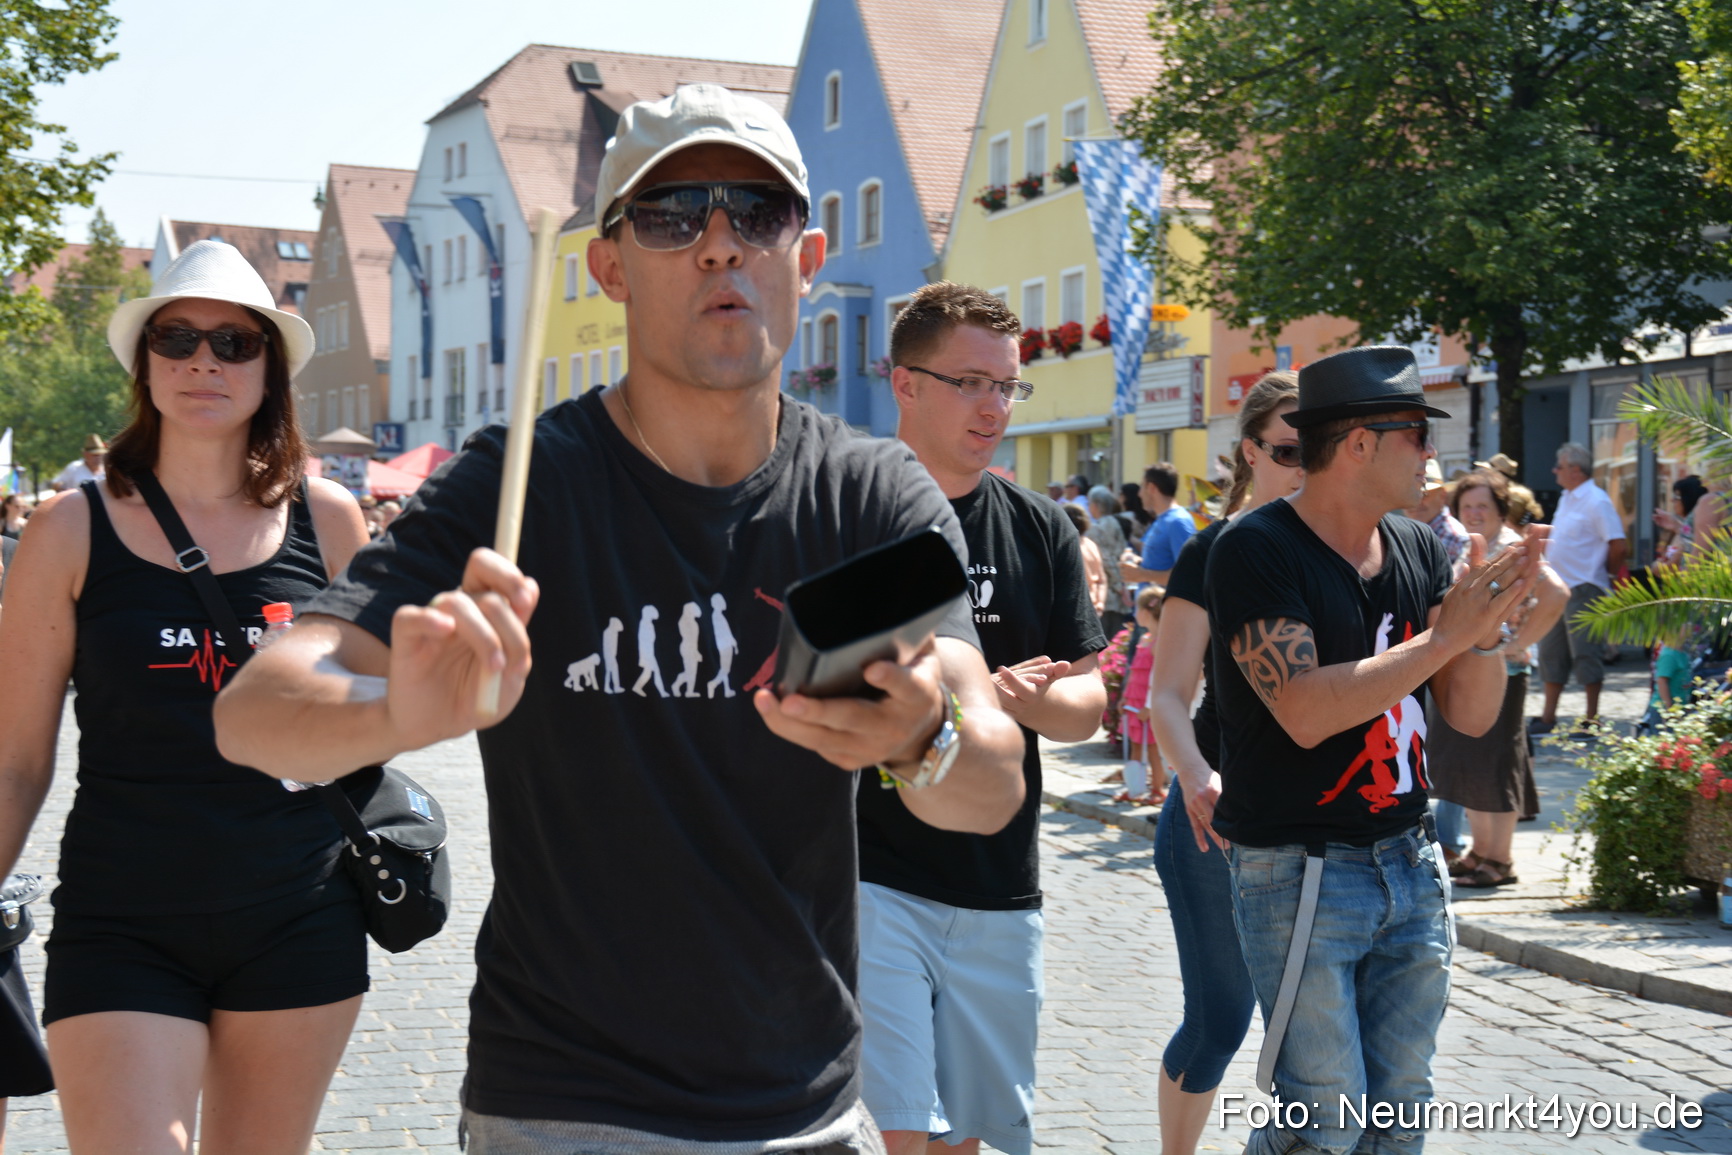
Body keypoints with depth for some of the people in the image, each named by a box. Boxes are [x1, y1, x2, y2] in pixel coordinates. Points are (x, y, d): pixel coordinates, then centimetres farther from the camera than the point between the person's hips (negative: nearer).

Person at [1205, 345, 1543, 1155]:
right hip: (1300, 874, -7)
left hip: (1410, 867, 7)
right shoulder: (1258, 551, -12)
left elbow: (1471, 716, 9)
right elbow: (1305, 712, -23)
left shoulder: (1418, 549, 8)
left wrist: (1487, 629, -11)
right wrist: (1445, 635, -19)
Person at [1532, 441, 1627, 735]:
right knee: (1551, 653, 12)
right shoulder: (1567, 498, 14)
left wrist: (1608, 571, -4)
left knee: (1585, 654, -4)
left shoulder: (1596, 501, -14)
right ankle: (1547, 716, 18)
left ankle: (1591, 719, 3)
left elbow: (1617, 544, -18)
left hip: (1583, 590, -9)